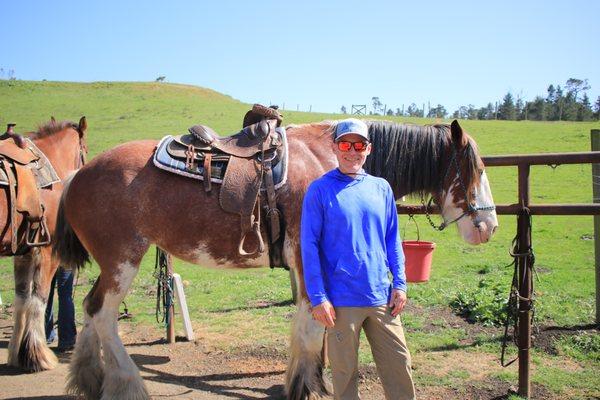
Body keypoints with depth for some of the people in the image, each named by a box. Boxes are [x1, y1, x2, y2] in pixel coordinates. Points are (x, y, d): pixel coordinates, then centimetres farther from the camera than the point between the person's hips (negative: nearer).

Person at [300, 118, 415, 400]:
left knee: (399, 363, 11)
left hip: (382, 296, 4)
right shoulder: (320, 190, -6)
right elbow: (309, 246, -8)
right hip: (341, 300, -4)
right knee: (345, 371, 9)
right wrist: (318, 297, -12)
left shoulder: (381, 188, 7)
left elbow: (393, 239, 12)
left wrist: (400, 283, 5)